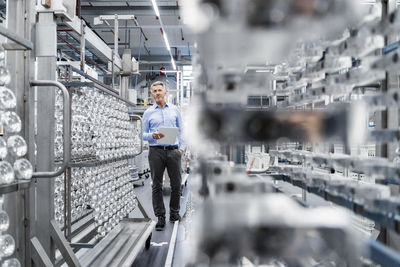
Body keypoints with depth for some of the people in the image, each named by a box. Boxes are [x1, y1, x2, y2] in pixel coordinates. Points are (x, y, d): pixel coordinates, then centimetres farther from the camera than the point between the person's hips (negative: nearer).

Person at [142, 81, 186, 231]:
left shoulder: (174, 110, 13)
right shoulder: (148, 113, 10)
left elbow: (180, 130, 14)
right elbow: (143, 134, 9)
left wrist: (182, 147, 3)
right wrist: (152, 135, -13)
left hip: (173, 151, 1)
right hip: (156, 151, -1)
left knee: (176, 184, 4)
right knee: (157, 186, 1)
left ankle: (174, 212, 22)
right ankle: (160, 217, 10)